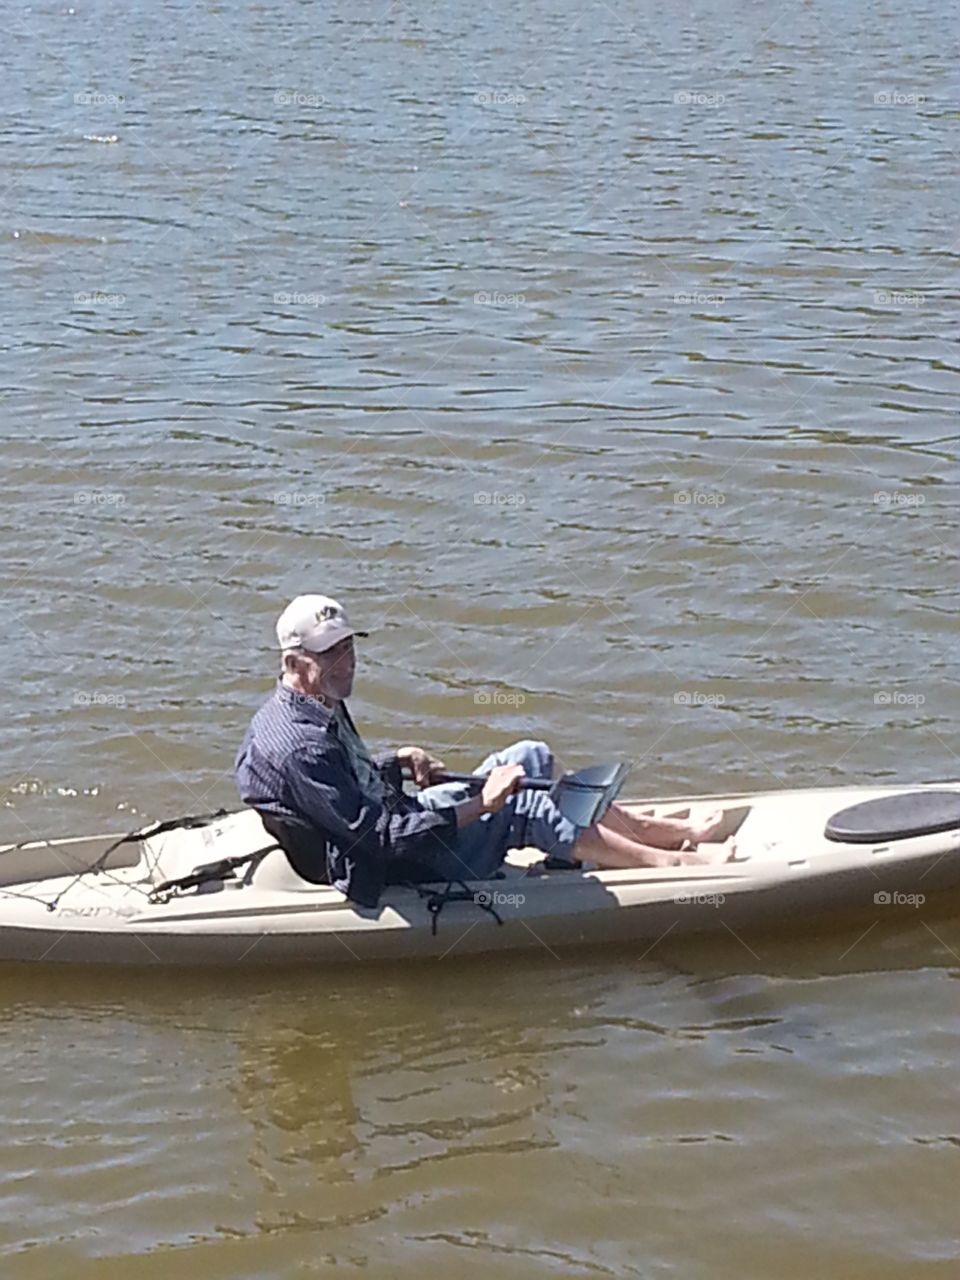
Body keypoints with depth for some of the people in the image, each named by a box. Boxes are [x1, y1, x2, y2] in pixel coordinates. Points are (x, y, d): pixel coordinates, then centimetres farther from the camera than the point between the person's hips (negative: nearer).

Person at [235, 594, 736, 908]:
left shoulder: (316, 708, 6)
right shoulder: (299, 748, -27)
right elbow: (383, 837, -29)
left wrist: (397, 762, 4)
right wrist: (481, 806, -27)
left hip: (400, 818, 11)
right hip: (390, 871, -11)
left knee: (531, 758, 6)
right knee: (522, 807, -20)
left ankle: (643, 827, 10)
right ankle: (666, 861, -9)